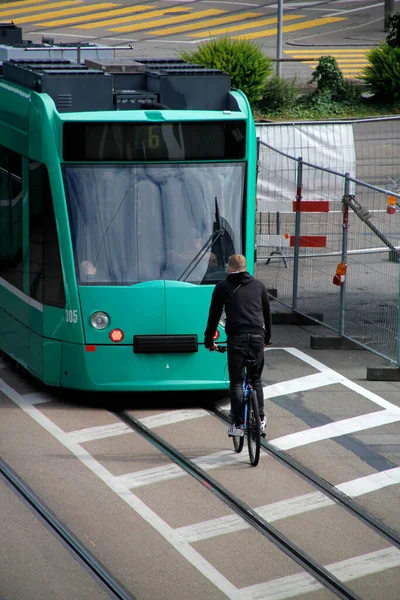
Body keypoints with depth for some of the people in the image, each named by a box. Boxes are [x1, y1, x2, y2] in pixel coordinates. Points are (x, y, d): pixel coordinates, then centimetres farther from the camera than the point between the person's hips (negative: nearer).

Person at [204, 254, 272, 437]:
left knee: (236, 382, 0)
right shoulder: (259, 286, 17)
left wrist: (209, 340, 21)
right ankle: (260, 419, 18)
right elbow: (267, 313, 24)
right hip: (257, 337, 3)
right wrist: (267, 338, 37)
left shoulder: (223, 287, 8)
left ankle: (238, 424, -6)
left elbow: (214, 315, 10)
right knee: (256, 379, 18)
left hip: (236, 338, -3)